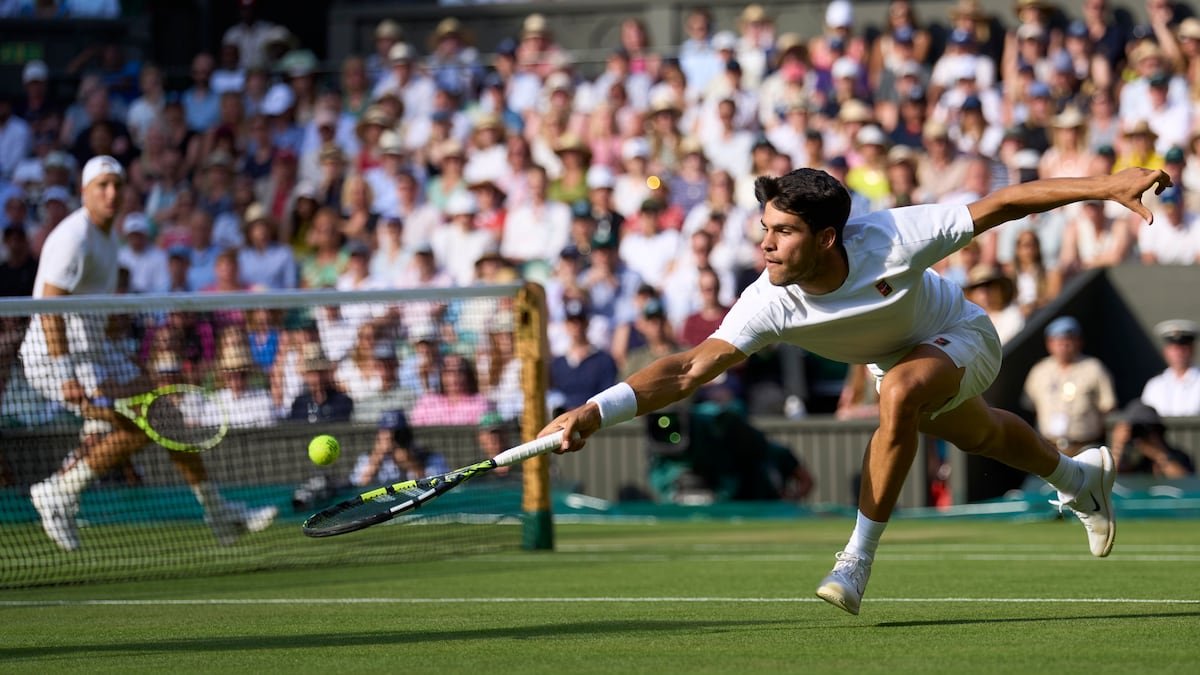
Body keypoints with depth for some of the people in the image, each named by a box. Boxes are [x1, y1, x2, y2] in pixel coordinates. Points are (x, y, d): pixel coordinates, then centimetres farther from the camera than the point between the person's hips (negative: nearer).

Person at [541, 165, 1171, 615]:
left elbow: (999, 204, -33)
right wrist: (597, 411, -58)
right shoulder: (770, 304, -36)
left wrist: (1107, 186, -34)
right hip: (896, 360, 5)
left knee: (900, 393, -37)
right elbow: (689, 369, -42)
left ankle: (859, 559, -23)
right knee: (977, 435, 31)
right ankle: (1077, 476, 66)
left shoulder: (891, 238, -42)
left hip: (960, 335, -5)